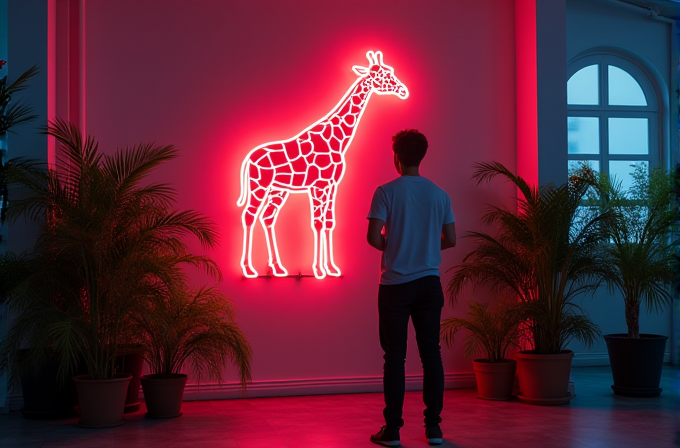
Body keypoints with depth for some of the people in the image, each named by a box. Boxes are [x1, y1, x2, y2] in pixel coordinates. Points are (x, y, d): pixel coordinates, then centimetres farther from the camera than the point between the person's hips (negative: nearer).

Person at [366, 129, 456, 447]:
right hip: (429, 283, 3)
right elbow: (451, 240, 7)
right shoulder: (439, 194, 4)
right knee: (431, 353, 7)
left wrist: (389, 246, 9)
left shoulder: (386, 192, -7)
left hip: (395, 284, -3)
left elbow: (373, 237, -12)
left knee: (395, 356, 2)